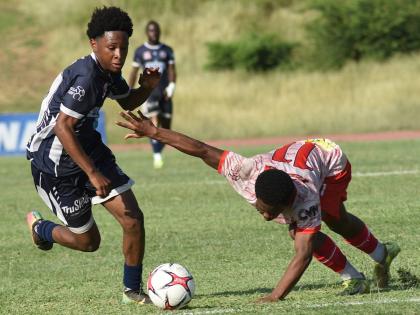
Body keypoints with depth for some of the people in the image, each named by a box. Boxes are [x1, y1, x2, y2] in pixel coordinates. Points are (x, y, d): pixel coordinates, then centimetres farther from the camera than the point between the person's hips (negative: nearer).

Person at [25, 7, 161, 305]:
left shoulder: (109, 72, -1)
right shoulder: (85, 77, -29)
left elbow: (127, 101, 20)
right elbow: (63, 129, -33)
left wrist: (148, 87, -3)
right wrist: (93, 174, -33)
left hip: (90, 151, 8)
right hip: (56, 164, -8)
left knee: (133, 219, -4)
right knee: (88, 241, 5)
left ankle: (132, 290, 13)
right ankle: (39, 228, 36)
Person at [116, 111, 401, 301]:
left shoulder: (307, 203, -49)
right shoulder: (248, 172, -42)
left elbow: (303, 255, -53)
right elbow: (201, 149, -38)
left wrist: (276, 297, -62)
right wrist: (152, 131, -37)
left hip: (331, 160, -5)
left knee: (308, 236, -17)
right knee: (338, 221, 19)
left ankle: (353, 279, 8)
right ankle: (382, 253, 44)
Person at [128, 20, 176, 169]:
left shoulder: (167, 50, 10)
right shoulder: (140, 51, 6)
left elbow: (172, 70, 6)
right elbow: (134, 73, 10)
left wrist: (171, 86, -12)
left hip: (164, 92, 3)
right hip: (148, 91, -3)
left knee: (165, 126, 4)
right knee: (154, 124, -18)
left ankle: (158, 152, 23)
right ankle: (157, 156, -21)